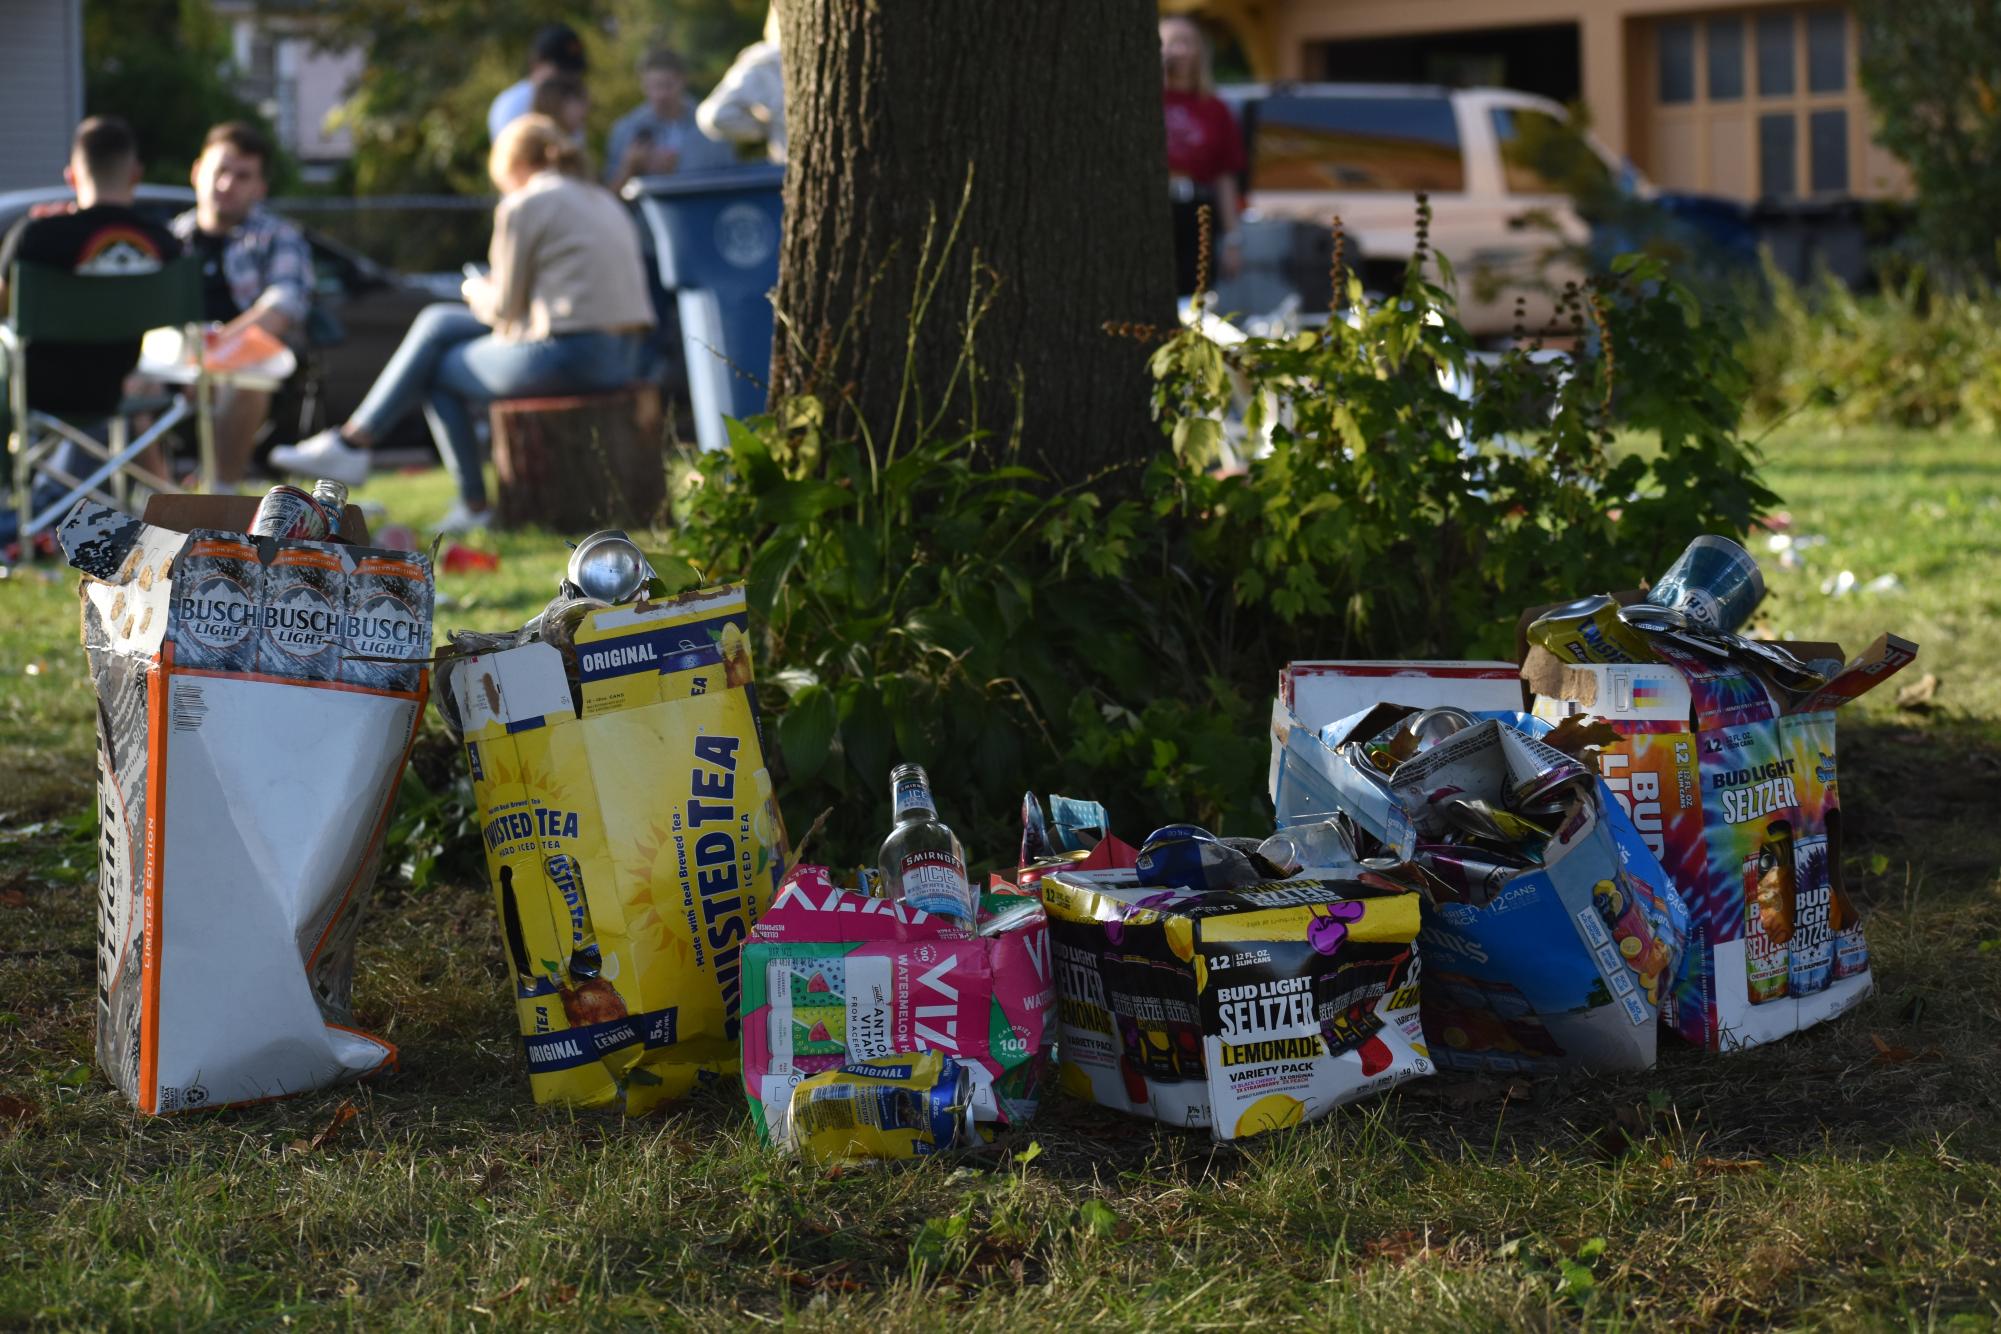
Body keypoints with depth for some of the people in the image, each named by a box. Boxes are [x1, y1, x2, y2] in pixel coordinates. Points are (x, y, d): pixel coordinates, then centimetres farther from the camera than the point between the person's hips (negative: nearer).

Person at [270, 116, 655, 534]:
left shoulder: (524, 206, -6)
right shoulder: (602, 200, 20)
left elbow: (505, 310, -4)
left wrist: (479, 292, 18)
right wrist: (499, 289, 21)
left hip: (567, 357, -9)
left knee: (435, 371, 13)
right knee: (438, 324, 17)